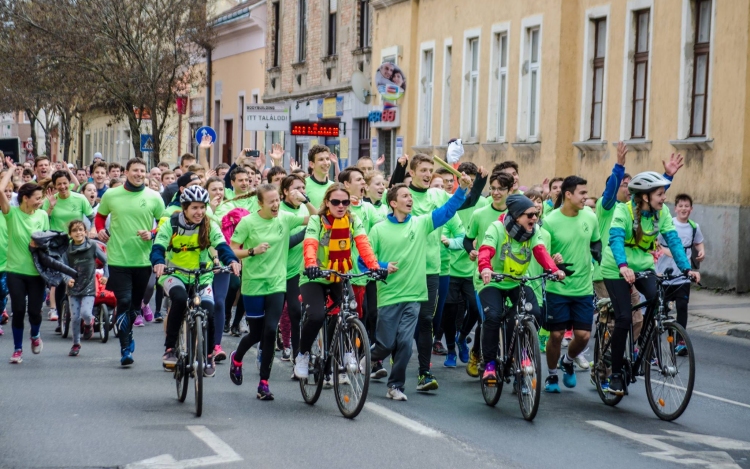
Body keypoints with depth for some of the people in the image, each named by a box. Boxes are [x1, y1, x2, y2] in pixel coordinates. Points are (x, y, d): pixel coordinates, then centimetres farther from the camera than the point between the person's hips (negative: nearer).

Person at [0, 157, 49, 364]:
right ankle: (18, 349, 13)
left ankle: (35, 335, 34)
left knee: (34, 310, 2)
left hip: (37, 271, 2)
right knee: (18, 310, -3)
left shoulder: (42, 215, 1)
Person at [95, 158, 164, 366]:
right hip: (118, 260, -2)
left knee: (136, 303, 14)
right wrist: (100, 230, -1)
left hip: (144, 260, 2)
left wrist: (152, 234, -11)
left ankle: (127, 334, 39)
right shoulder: (111, 195, 1)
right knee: (124, 302, -10)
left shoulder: (154, 197, 0)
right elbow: (100, 216, 18)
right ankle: (125, 348, -6)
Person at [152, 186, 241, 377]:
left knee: (209, 314, -16)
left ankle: (208, 356, 12)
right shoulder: (171, 225, -9)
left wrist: (232, 260, -40)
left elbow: (221, 246, -19)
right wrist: (158, 262, -43)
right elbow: (158, 247, -20)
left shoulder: (209, 227, -6)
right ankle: (169, 349, -20)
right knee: (180, 299, -34)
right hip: (175, 274, -2)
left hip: (202, 276, 2)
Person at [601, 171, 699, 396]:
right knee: (624, 319, -13)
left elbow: (673, 240, -12)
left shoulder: (662, 212, -7)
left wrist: (686, 268, -26)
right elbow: (616, 238, -35)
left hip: (643, 267, 4)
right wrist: (623, 266, -52)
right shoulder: (624, 210, -21)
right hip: (617, 270, -4)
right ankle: (616, 373, 2)